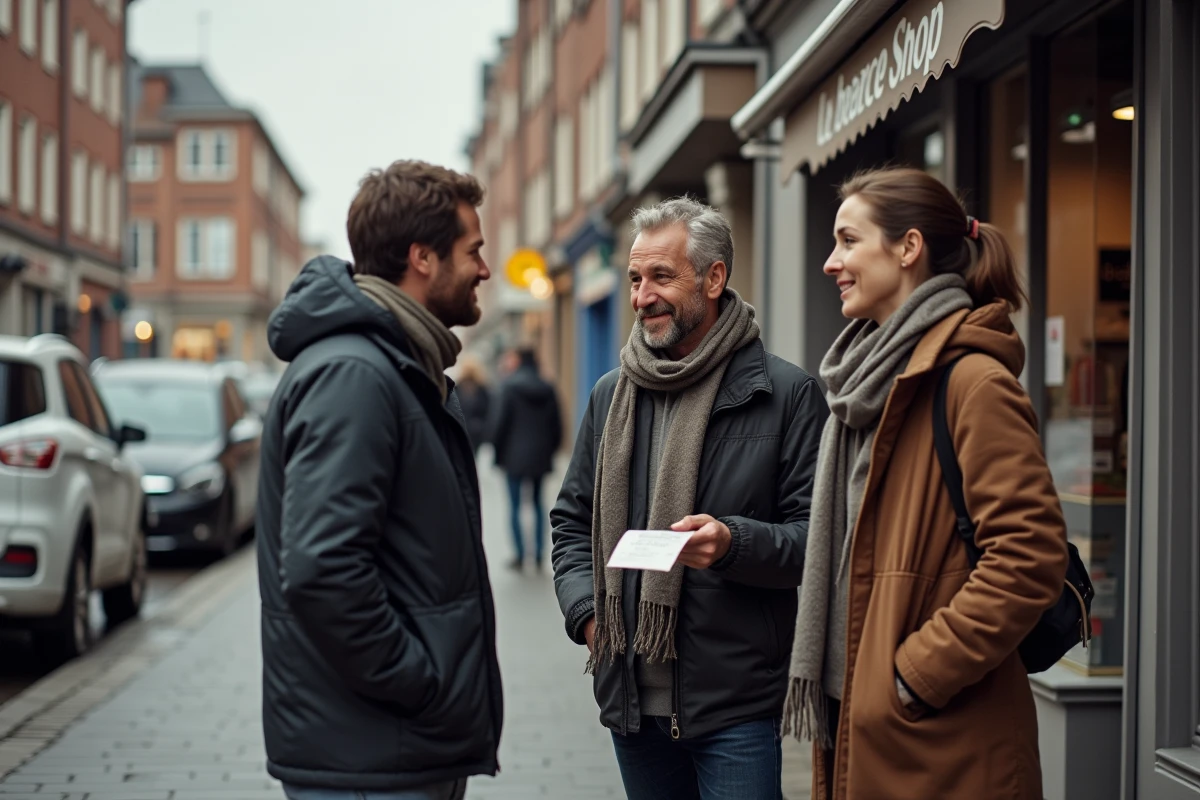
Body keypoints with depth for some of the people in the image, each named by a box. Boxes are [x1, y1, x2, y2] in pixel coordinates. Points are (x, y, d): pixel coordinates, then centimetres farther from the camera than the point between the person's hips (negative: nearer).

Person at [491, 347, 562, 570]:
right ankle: (539, 555, 10)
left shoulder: (509, 386, -8)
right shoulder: (547, 390, 6)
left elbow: (501, 422, -10)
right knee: (538, 504, 12)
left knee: (515, 506, 1)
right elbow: (557, 426, 8)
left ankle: (519, 555, -2)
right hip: (540, 457, 5)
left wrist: (498, 452, -2)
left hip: (515, 456, -5)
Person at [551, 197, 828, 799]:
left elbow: (817, 534, -6)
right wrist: (585, 610, 4)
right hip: (630, 697, 5)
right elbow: (572, 519, 20)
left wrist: (734, 543, -23)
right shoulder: (611, 395, 12)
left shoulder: (787, 394, -4)